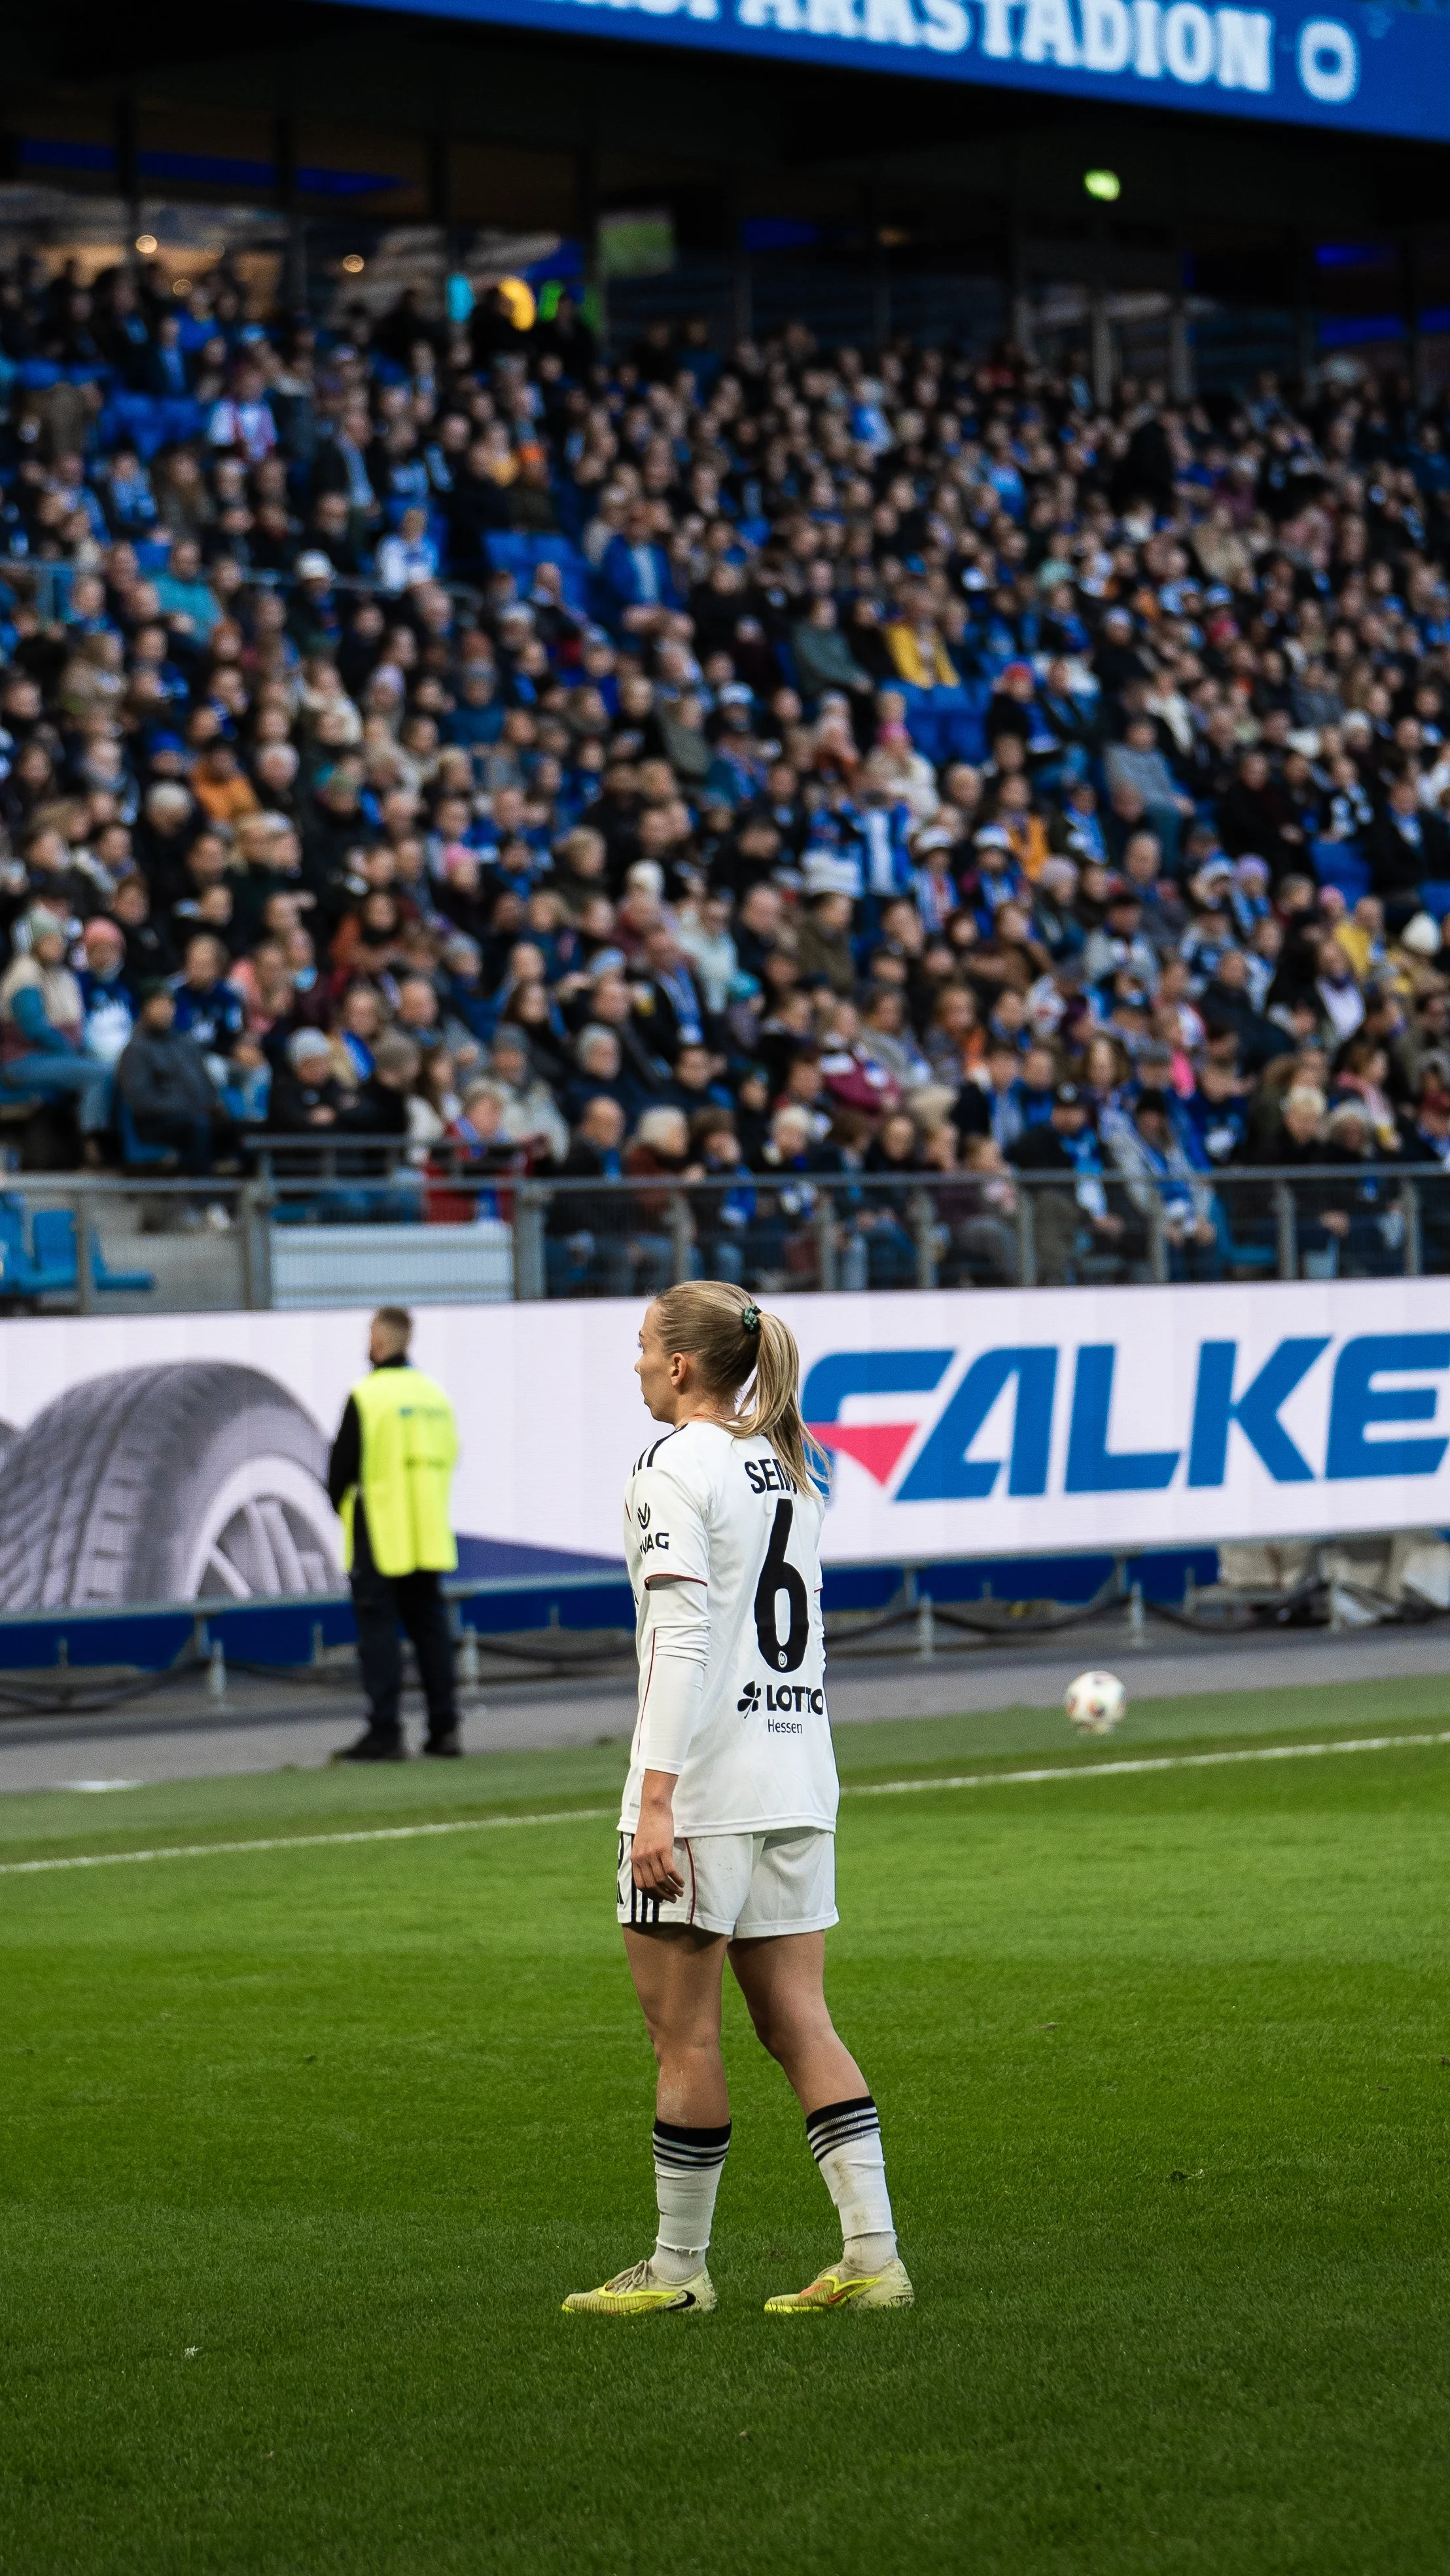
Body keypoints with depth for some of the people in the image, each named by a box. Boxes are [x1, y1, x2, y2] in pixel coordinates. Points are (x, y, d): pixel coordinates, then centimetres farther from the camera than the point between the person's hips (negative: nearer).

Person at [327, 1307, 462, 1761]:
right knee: (430, 1625, 11)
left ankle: (385, 1732, -7)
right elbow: (448, 1457, 14)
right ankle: (444, 1728, 10)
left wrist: (339, 1503, 10)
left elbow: (342, 1466, -9)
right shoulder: (434, 1394, 8)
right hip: (428, 1534, 6)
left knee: (378, 1628, -3)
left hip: (379, 1536, -6)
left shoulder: (367, 1396, -12)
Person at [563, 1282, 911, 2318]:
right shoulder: (790, 1473, 15)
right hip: (798, 1779, 8)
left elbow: (682, 1640, -17)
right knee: (799, 2023, 7)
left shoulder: (676, 1470, -9)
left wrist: (657, 1799, -20)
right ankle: (873, 2256, 0)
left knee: (683, 2033, 1)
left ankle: (678, 2268, 8)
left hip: (703, 1785, -8)